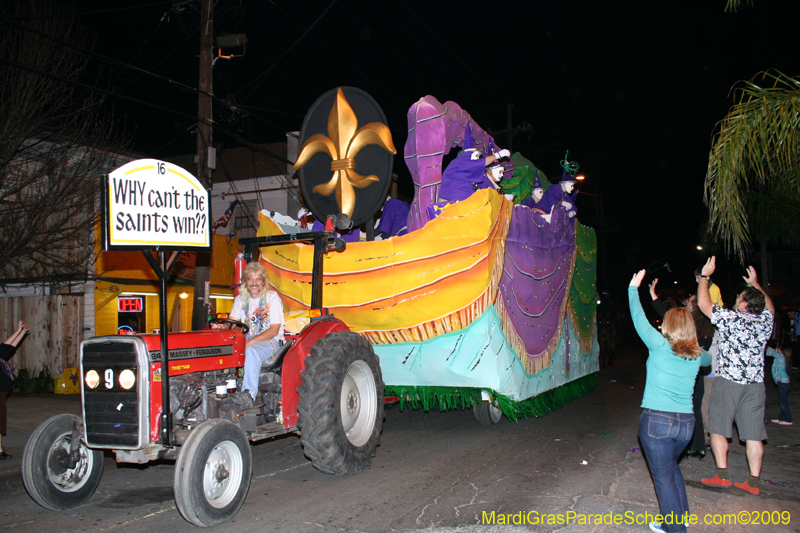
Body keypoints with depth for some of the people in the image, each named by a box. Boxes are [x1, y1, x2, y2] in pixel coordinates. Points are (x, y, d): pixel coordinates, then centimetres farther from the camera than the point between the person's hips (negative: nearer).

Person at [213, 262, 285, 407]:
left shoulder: (272, 297, -5)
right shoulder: (241, 298, 12)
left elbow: (274, 330, -13)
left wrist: (249, 342, -24)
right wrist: (223, 326, -21)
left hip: (271, 342, -5)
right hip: (247, 342, 5)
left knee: (252, 351, -37)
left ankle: (249, 394, -46)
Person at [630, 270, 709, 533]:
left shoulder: (659, 346, -9)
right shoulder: (696, 356, 4)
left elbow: (639, 318, 1)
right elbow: (711, 357, 29)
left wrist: (633, 288, 14)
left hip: (657, 420, -5)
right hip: (686, 422, 6)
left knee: (664, 475, 5)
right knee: (671, 467, 26)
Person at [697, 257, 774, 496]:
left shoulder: (730, 318, -11)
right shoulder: (765, 321, 4)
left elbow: (703, 303, -3)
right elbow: (769, 305, 27)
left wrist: (704, 275, 6)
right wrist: (755, 283, 36)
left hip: (728, 382, -5)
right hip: (755, 384, 5)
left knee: (718, 429, 5)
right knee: (753, 434, 5)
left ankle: (722, 476, 3)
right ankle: (753, 482, 8)